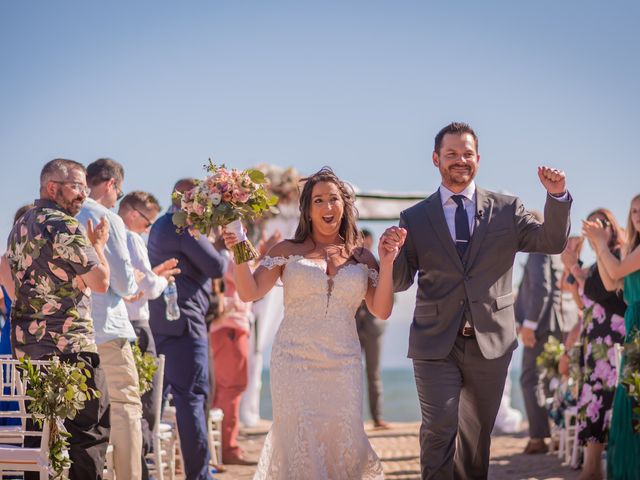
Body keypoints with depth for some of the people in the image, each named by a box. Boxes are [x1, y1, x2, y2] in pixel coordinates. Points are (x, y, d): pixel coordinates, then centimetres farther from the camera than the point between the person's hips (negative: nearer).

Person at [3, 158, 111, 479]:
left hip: (26, 343, 9)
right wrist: (98, 245, 5)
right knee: (91, 430, -5)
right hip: (68, 344, -9)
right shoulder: (65, 227, -12)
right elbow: (100, 282, -11)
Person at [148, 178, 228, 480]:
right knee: (192, 398, -8)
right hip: (184, 323, -10)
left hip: (159, 323, 10)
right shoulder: (186, 229, -13)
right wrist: (225, 254, 7)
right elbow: (217, 267, -12)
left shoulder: (160, 226, 19)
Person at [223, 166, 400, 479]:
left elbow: (381, 311, 4)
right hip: (294, 363, -2)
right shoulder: (287, 251, 5)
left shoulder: (362, 258, 9)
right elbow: (249, 292, -3)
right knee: (298, 445, -4)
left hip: (343, 365, 2)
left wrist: (386, 265, -7)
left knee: (344, 447, 0)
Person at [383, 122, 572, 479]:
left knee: (478, 434, 14)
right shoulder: (415, 218, 4)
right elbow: (400, 282, 6)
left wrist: (557, 196, -16)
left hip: (490, 342, 2)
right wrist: (391, 254, -16)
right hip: (436, 344, -2)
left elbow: (553, 242, -2)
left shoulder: (506, 209, 6)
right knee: (439, 430, -11)